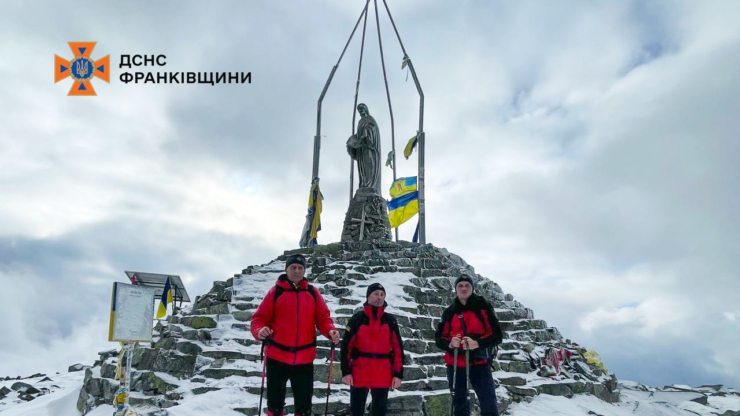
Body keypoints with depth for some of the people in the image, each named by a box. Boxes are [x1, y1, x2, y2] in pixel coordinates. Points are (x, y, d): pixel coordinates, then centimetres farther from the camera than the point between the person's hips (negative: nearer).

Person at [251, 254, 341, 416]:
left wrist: (330, 331, -16)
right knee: (275, 402, 11)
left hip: (304, 358, 2)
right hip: (277, 356, -1)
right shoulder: (275, 291, -1)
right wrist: (260, 331, -24)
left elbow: (323, 317, 4)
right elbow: (259, 318, -3)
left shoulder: (313, 293, 5)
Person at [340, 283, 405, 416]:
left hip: (383, 375, 2)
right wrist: (346, 371, -6)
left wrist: (398, 374, 0)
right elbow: (346, 346, -2)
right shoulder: (357, 319, -2)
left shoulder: (390, 321, 3)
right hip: (359, 373, -1)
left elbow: (398, 348, 5)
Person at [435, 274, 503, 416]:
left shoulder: (483, 307, -1)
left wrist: (478, 343, -21)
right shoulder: (449, 312, 7)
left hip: (479, 362, -3)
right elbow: (439, 338, 8)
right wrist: (449, 343, -14)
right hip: (455, 364, 3)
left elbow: (497, 335, -5)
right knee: (459, 405, 11)